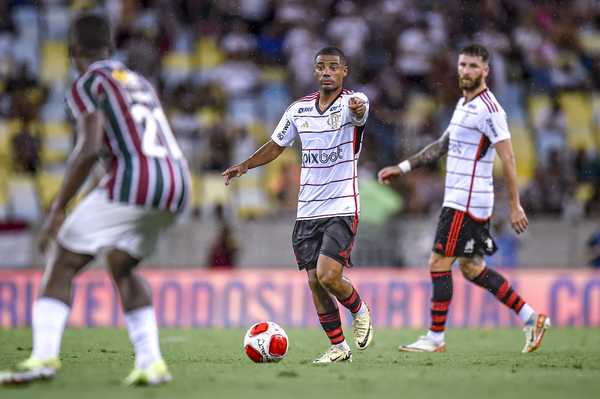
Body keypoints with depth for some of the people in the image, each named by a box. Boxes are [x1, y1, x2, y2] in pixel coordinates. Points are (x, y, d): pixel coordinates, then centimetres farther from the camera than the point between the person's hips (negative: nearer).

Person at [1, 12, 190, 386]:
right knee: (123, 267, 27)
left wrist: (57, 209, -11)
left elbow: (90, 148, -12)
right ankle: (150, 362, 16)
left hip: (132, 183, -7)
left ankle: (44, 356, -11)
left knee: (62, 264, 4)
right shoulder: (141, 83, 25)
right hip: (176, 188, 7)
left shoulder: (88, 85, 2)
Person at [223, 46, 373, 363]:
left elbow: (359, 110, -32)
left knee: (328, 275, -18)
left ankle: (360, 311, 14)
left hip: (342, 209, -5)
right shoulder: (299, 109, 9)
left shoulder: (351, 102, -7)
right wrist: (244, 166, 5)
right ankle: (338, 347, 15)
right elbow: (276, 145, 20)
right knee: (314, 281, 1)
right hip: (307, 211, 5)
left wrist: (356, 108, -57)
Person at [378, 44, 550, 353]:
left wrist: (515, 206, -19)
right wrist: (402, 168, 21)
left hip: (466, 203, -10)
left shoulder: (488, 109, -14)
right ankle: (532, 319, 17)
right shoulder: (464, 104, 16)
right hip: (458, 199, 10)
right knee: (472, 268, 13)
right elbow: (442, 145, 25)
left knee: (439, 264, -6)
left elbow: (508, 159, -16)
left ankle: (435, 338, 0)